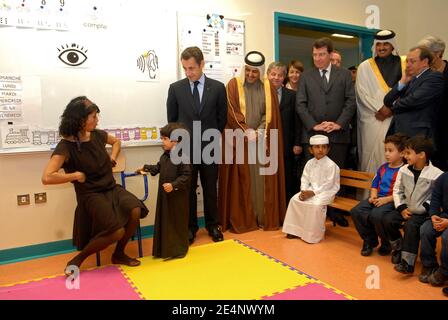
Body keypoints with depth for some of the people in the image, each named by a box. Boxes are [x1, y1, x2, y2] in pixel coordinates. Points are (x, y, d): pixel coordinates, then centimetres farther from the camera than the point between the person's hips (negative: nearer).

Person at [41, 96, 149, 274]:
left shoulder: (97, 135, 2)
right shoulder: (66, 146, -15)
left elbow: (116, 141, 26)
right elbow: (47, 178, -25)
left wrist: (113, 157, 8)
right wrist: (77, 175, -16)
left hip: (111, 188, 6)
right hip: (90, 194, -6)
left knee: (135, 211, -22)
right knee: (117, 231, -24)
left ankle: (119, 254, 4)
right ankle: (78, 259, 3)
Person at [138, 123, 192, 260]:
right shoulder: (165, 156, 8)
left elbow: (186, 175, -23)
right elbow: (158, 167, 25)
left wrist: (173, 185, -29)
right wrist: (146, 168, 25)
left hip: (177, 197, -8)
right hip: (164, 194, 8)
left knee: (177, 222, 6)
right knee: (164, 221, 15)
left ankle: (178, 249, 21)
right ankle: (165, 249, 29)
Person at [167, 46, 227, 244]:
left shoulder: (217, 87, 0)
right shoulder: (175, 88, 1)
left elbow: (222, 118, 6)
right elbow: (172, 119, 7)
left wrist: (212, 137, 8)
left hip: (209, 147, 0)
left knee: (210, 189, 10)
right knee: (188, 189, 8)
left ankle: (212, 225, 25)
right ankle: (190, 227, 21)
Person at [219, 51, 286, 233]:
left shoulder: (268, 88, 9)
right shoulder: (233, 85, 1)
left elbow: (271, 113, 5)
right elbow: (231, 112, -6)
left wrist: (260, 133, -8)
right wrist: (247, 132, -11)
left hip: (263, 140, 3)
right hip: (239, 140, -2)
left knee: (262, 180, 5)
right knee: (241, 181, 1)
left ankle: (266, 218, 14)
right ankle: (241, 220, 9)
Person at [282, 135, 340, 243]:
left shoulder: (331, 165, -16)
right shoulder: (309, 163, 4)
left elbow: (328, 184, -19)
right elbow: (305, 179, 6)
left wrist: (313, 193, -22)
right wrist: (303, 191, -13)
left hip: (326, 192, -7)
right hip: (311, 190, 7)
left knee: (316, 204, -32)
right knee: (295, 200, -8)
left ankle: (314, 235, -15)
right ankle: (295, 230, 3)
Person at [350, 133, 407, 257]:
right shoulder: (383, 168, 16)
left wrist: (386, 199, -20)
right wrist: (373, 196, 3)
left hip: (392, 200, -7)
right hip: (378, 198, 7)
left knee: (376, 215, -34)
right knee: (356, 211, -14)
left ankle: (386, 244, -3)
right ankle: (369, 240, 7)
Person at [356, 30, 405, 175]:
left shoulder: (403, 65, 9)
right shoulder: (365, 66, 8)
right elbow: (362, 92, 0)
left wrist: (391, 109, -10)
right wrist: (380, 108, -9)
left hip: (394, 118, 1)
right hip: (372, 118, 0)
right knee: (371, 151, -2)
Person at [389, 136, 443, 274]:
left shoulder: (436, 175, -14)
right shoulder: (404, 170, 1)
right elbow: (397, 190, 7)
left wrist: (421, 209, -16)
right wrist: (402, 208, -5)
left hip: (424, 213, -5)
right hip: (406, 209, 6)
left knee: (411, 225, -29)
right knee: (387, 220, -13)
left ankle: (407, 262, -20)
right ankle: (398, 247, 13)